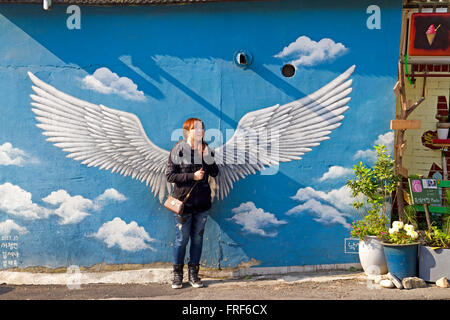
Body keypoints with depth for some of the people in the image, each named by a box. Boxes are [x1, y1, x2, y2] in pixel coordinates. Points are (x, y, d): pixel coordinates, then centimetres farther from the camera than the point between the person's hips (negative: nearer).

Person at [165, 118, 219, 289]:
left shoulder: (205, 149, 5)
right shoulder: (178, 150, -7)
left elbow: (215, 173, 4)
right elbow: (169, 175, -9)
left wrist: (208, 158, -12)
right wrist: (193, 176, -16)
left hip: (202, 203, 4)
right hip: (183, 202, -4)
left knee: (197, 238, 10)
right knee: (181, 239, 3)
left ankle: (193, 273, 22)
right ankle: (177, 274, 18)